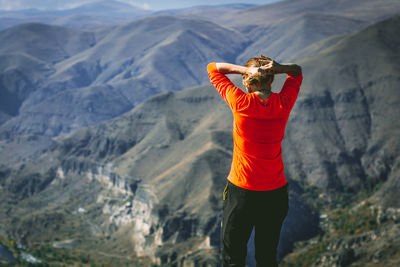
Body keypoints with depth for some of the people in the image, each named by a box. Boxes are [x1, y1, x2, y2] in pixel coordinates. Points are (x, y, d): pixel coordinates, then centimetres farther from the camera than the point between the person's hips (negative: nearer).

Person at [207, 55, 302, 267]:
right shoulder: (283, 103, -8)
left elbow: (212, 68, -2)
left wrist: (244, 70, -15)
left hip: (241, 191, -3)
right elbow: (297, 72, 13)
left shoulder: (241, 103, -16)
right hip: (276, 192, 4)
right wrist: (279, 68, -8)